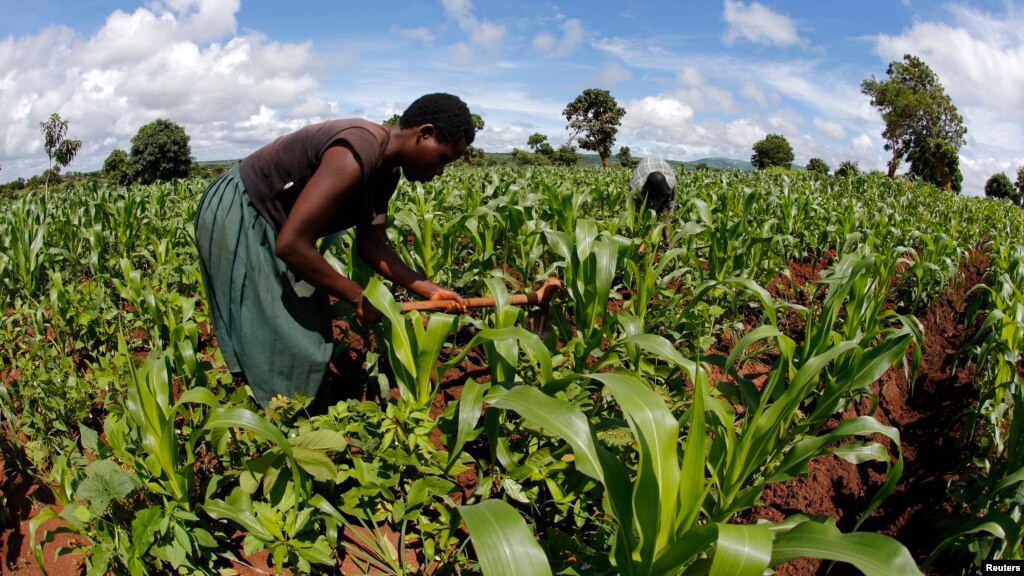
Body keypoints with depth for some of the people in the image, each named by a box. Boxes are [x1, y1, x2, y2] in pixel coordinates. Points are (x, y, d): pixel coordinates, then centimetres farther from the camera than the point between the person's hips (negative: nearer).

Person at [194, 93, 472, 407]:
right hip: (236, 217, -10)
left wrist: (429, 290, -8)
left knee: (308, 331, 10)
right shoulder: (355, 155, -32)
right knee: (274, 343, -6)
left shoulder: (387, 167, -1)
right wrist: (359, 297, -24)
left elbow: (372, 245, 0)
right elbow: (291, 245, -35)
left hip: (267, 222, 10)